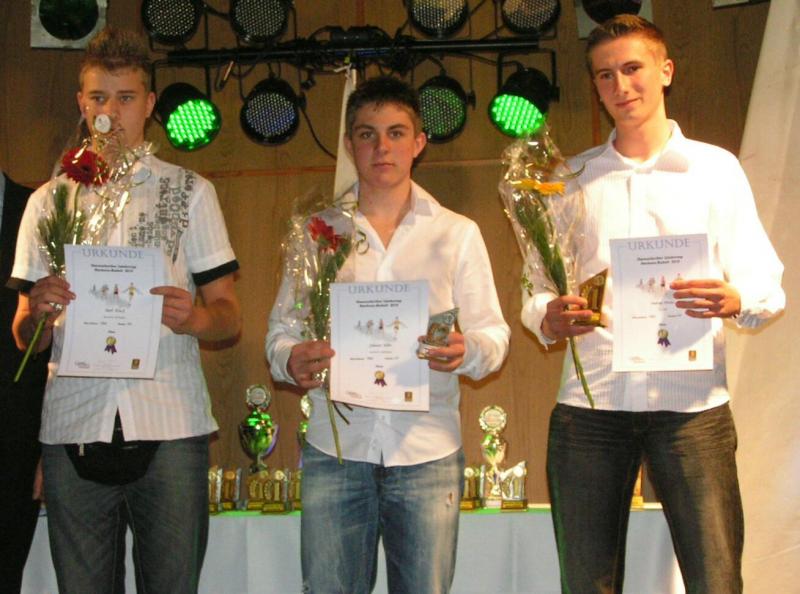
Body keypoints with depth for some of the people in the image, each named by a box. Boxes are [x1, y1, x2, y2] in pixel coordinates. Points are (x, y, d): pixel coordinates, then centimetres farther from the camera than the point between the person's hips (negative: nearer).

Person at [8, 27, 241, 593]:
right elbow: (25, 338, 15)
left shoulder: (190, 191, 11)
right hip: (73, 428, 2)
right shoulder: (48, 200, 16)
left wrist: (193, 317, -15)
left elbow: (229, 317, 8)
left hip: (170, 424, -1)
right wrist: (37, 311, -8)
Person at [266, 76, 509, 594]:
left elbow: (495, 334, 7)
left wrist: (467, 351, -15)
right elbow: (281, 328, 11)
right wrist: (290, 360, -12)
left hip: (428, 451, 0)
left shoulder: (457, 233, 9)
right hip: (335, 450, 1)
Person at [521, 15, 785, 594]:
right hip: (588, 403, 2)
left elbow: (767, 286, 6)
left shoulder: (716, 167, 10)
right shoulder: (573, 177, 16)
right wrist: (548, 318, -9)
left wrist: (735, 301, -17)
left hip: (693, 401, -2)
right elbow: (536, 290, 14)